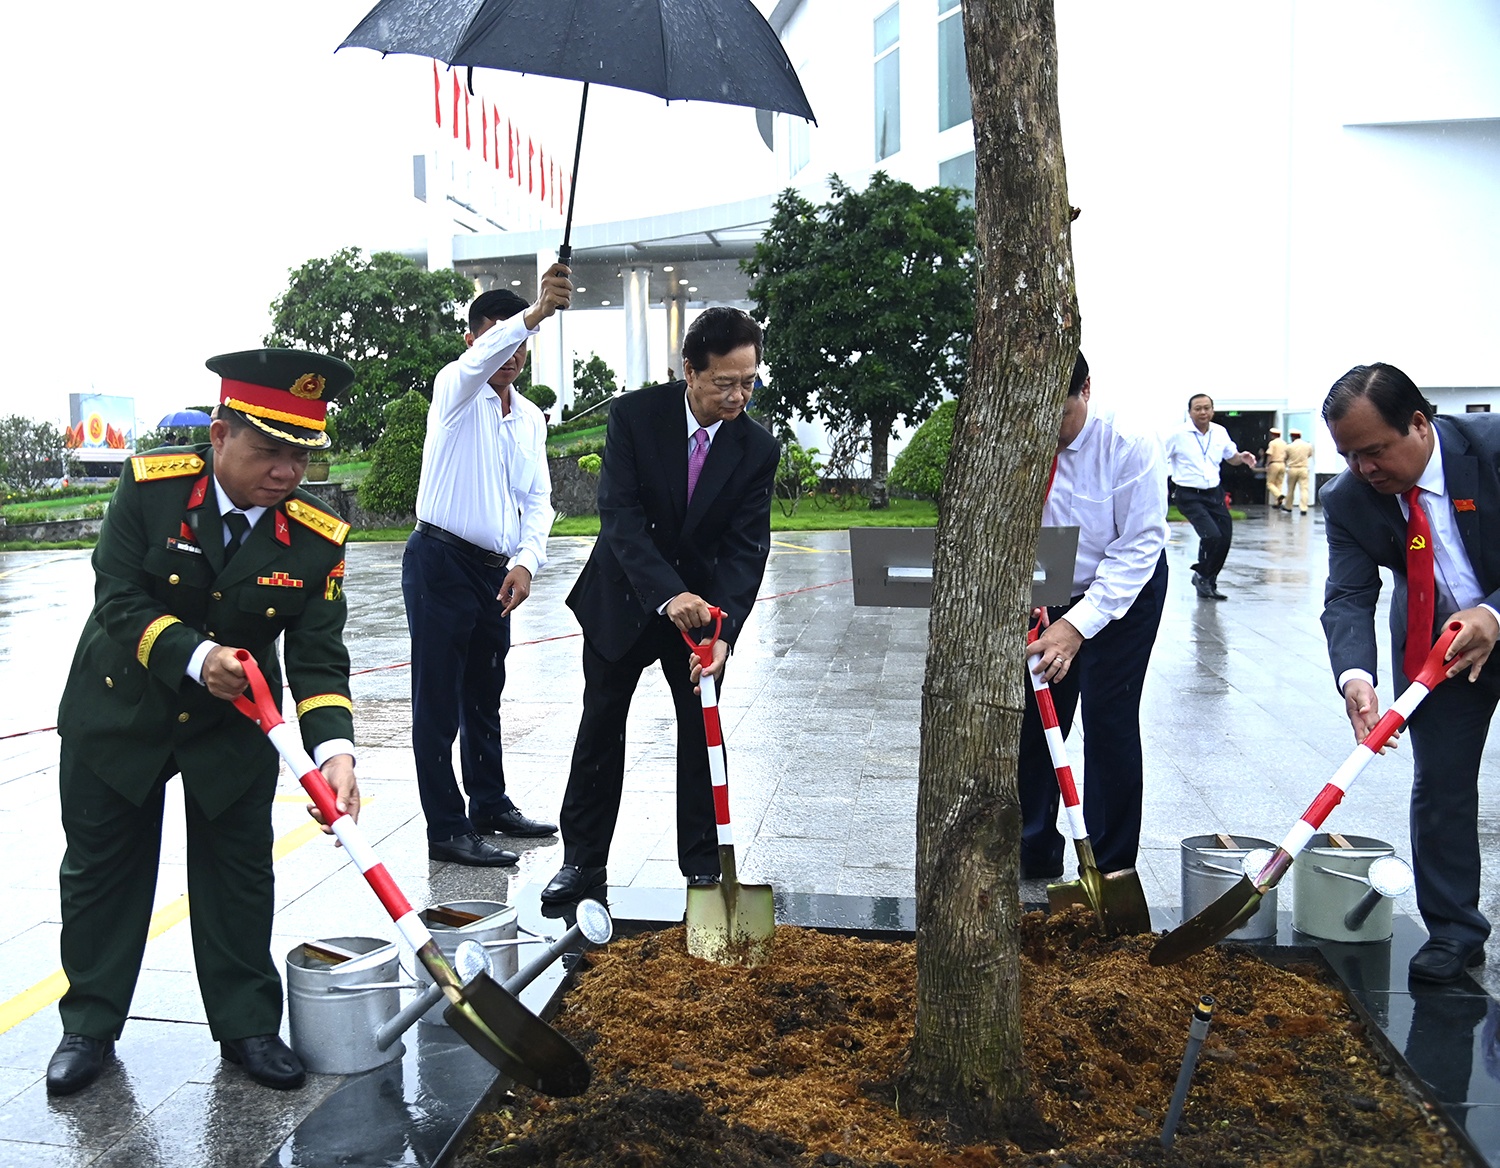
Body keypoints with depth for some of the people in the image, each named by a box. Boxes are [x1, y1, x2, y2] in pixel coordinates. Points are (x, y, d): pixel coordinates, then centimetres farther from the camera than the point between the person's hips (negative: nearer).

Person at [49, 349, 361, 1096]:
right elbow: (119, 599, -19)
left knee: (239, 874, 6)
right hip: (118, 711, 0)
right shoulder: (150, 484, -20)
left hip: (233, 726, 1)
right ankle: (90, 1024, 29)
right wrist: (194, 657, -34)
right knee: (102, 868, 11)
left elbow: (318, 658, -20)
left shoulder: (316, 537, -18)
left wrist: (334, 750, -36)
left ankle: (248, 1026, 22)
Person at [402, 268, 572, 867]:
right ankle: (446, 829, 3)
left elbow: (538, 499, 8)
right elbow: (479, 363, -31)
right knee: (438, 700, -2)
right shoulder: (455, 391, -6)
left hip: (497, 571, 7)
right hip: (440, 562, -7)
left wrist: (526, 560, -9)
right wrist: (532, 315, -48)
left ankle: (490, 803, 32)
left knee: (485, 696, 18)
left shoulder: (531, 418, 13)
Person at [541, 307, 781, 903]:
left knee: (702, 733, 4)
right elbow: (620, 517, -25)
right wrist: (667, 595, -39)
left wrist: (723, 631, -31)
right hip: (622, 599, -1)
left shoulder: (758, 449, -13)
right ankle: (583, 859, 21)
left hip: (701, 603, 1)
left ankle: (704, 868, 17)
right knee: (600, 727, 7)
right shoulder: (634, 416, -19)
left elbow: (746, 548, -17)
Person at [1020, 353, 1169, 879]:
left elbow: (1141, 544, -26)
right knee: (1035, 715, 4)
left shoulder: (1128, 445, -27)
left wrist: (1078, 624, -33)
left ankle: (1111, 871, 5)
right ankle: (1033, 857, 19)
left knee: (1109, 718, -8)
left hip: (1125, 590, -3)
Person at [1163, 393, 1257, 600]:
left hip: (1214, 493, 6)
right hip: (1189, 496, -6)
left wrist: (1242, 457, 1)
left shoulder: (1220, 432, 7)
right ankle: (1201, 576, 5)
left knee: (1225, 537, 5)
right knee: (1212, 535, -21)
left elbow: (1230, 455, 23)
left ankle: (1208, 583, 25)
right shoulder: (1178, 435, -7)